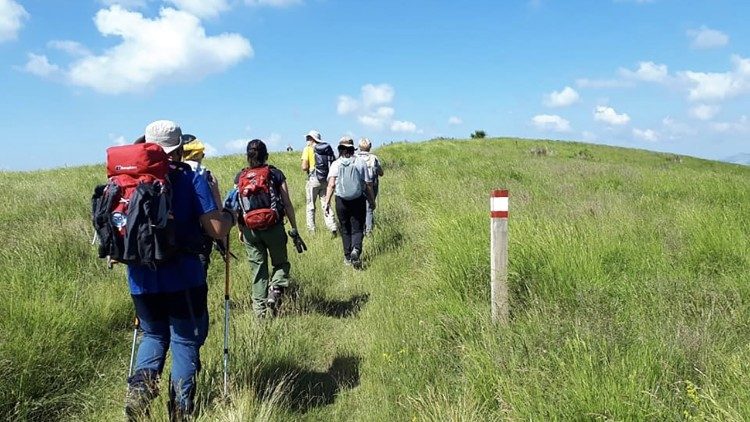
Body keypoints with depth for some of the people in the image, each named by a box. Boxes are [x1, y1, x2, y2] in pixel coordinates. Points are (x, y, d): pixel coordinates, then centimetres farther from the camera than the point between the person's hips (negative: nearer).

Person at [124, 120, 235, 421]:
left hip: (141, 278, 4)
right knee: (185, 340, 11)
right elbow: (217, 230, -13)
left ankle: (141, 384, 2)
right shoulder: (192, 180, -8)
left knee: (153, 335, 24)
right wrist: (229, 214, 7)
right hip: (183, 277, -4)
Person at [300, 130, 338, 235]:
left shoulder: (308, 149, -4)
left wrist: (310, 168, 10)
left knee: (311, 206, 8)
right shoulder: (328, 148, 8)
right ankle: (332, 228, -1)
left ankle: (311, 230, 9)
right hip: (326, 179, 4)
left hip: (314, 179, -4)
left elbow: (304, 167, -11)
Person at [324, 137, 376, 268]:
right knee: (357, 229, 6)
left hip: (341, 201, 1)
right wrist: (372, 201, 8)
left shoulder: (336, 164, -1)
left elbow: (331, 184, -12)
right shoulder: (361, 162, -1)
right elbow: (368, 185, -1)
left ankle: (348, 257, 18)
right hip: (359, 200, 0)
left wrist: (327, 201, -12)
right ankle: (356, 250, -20)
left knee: (345, 230, 14)